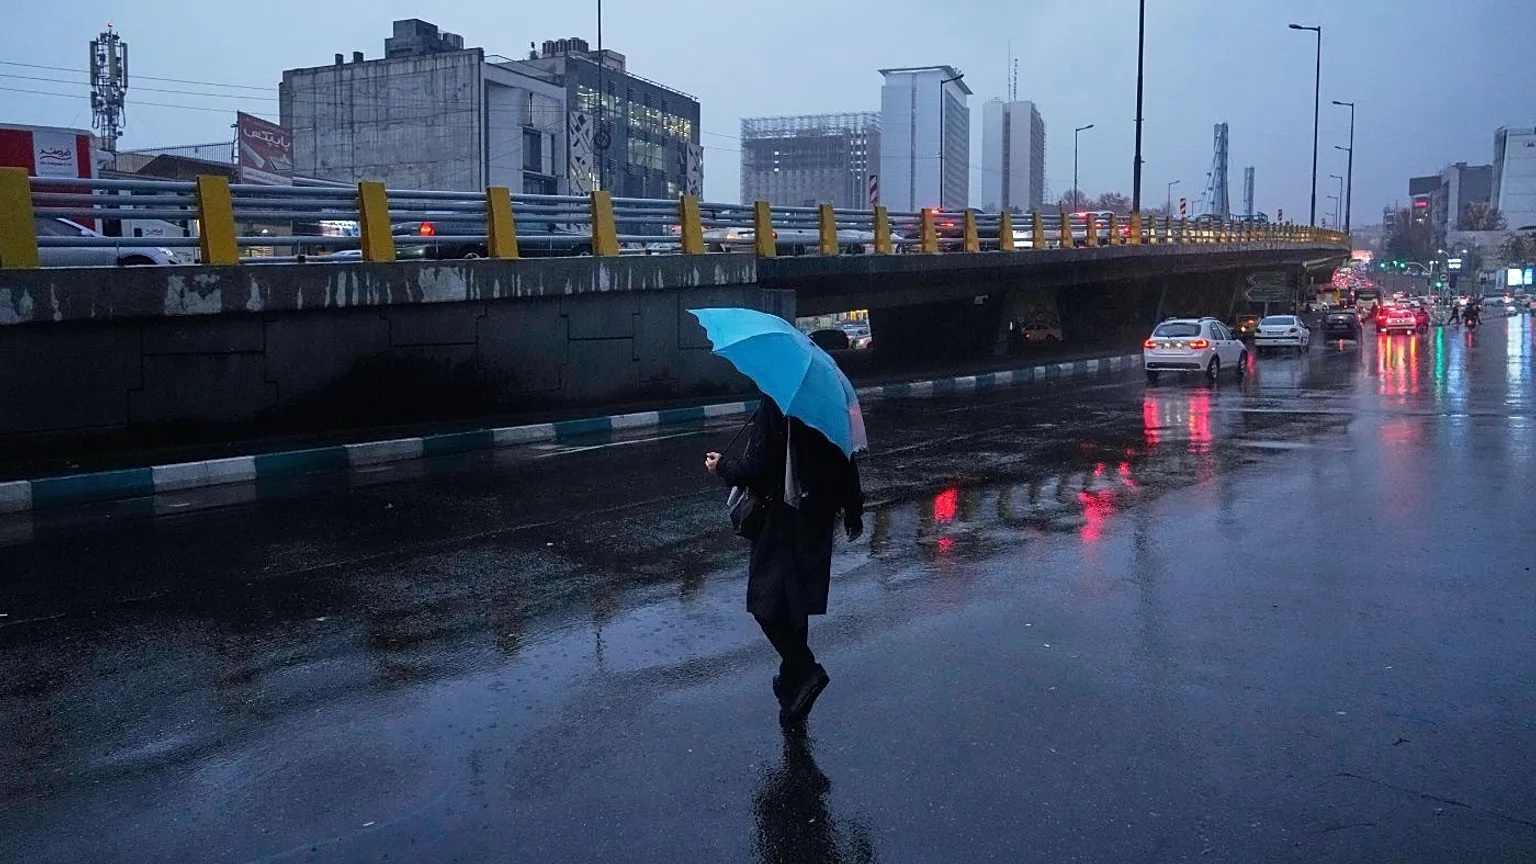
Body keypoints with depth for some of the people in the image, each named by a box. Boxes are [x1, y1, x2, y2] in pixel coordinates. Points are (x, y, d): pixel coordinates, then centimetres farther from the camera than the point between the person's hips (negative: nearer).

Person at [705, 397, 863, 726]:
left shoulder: (774, 405, -18)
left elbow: (758, 468, -20)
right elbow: (847, 460, 10)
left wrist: (722, 467, 0)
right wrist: (852, 508, 20)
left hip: (782, 519, -7)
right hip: (818, 517, 7)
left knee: (767, 603, 1)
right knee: (794, 598, 19)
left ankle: (804, 670, -11)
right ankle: (794, 678, 28)